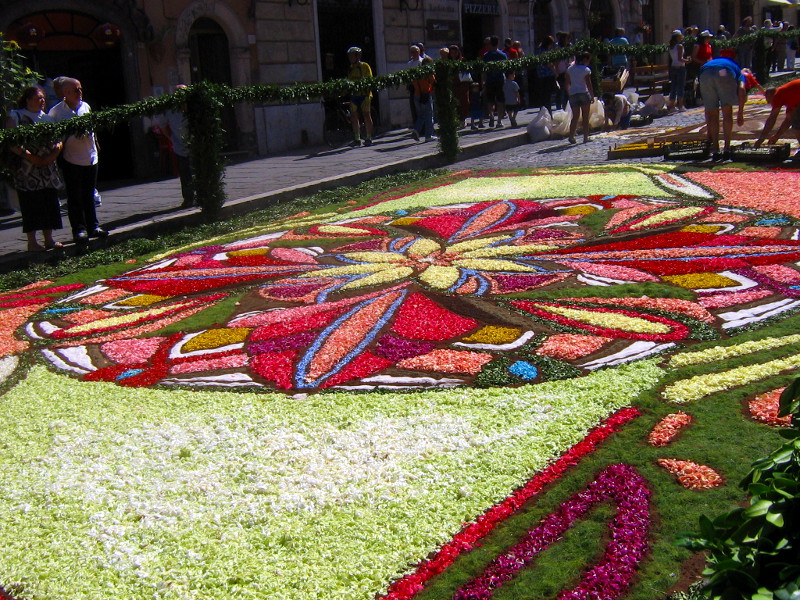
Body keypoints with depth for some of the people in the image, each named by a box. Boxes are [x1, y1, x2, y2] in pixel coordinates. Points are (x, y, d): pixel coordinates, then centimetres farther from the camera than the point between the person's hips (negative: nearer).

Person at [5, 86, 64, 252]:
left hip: (48, 168, 6)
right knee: (30, 205, -4)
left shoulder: (47, 118, 15)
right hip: (27, 170, -6)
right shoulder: (16, 117, -2)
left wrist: (54, 154, -7)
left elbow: (58, 140, 12)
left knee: (49, 203, 6)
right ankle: (32, 242, 1)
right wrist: (28, 156, -17)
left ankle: (49, 239, 15)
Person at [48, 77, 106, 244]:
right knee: (75, 197, 1)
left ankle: (93, 226, 22)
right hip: (71, 160, -4)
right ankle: (79, 230, 7)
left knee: (89, 195, 13)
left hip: (90, 157, 4)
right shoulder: (56, 111, -7)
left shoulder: (85, 106, 6)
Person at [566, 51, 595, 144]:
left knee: (575, 116, 7)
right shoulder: (586, 70, -6)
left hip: (573, 94, 4)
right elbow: (589, 85, -8)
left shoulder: (570, 69, 7)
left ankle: (571, 136, -10)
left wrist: (569, 94, 17)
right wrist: (592, 96, -1)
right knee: (585, 117, 5)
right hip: (584, 94, -4)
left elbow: (567, 84, 9)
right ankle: (586, 137, 5)